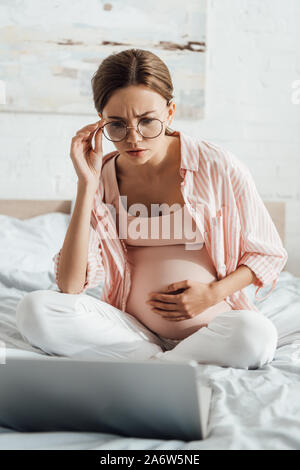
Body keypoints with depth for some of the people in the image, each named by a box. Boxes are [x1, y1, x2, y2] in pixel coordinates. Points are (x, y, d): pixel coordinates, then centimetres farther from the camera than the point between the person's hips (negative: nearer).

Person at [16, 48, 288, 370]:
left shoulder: (219, 168, -6)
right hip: (133, 330, 2)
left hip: (212, 329, -2)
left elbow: (268, 253, 6)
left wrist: (212, 294, -11)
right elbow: (70, 286, -10)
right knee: (34, 308, -21)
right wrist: (86, 184, -13)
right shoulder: (102, 180, 0)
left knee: (256, 334, -36)